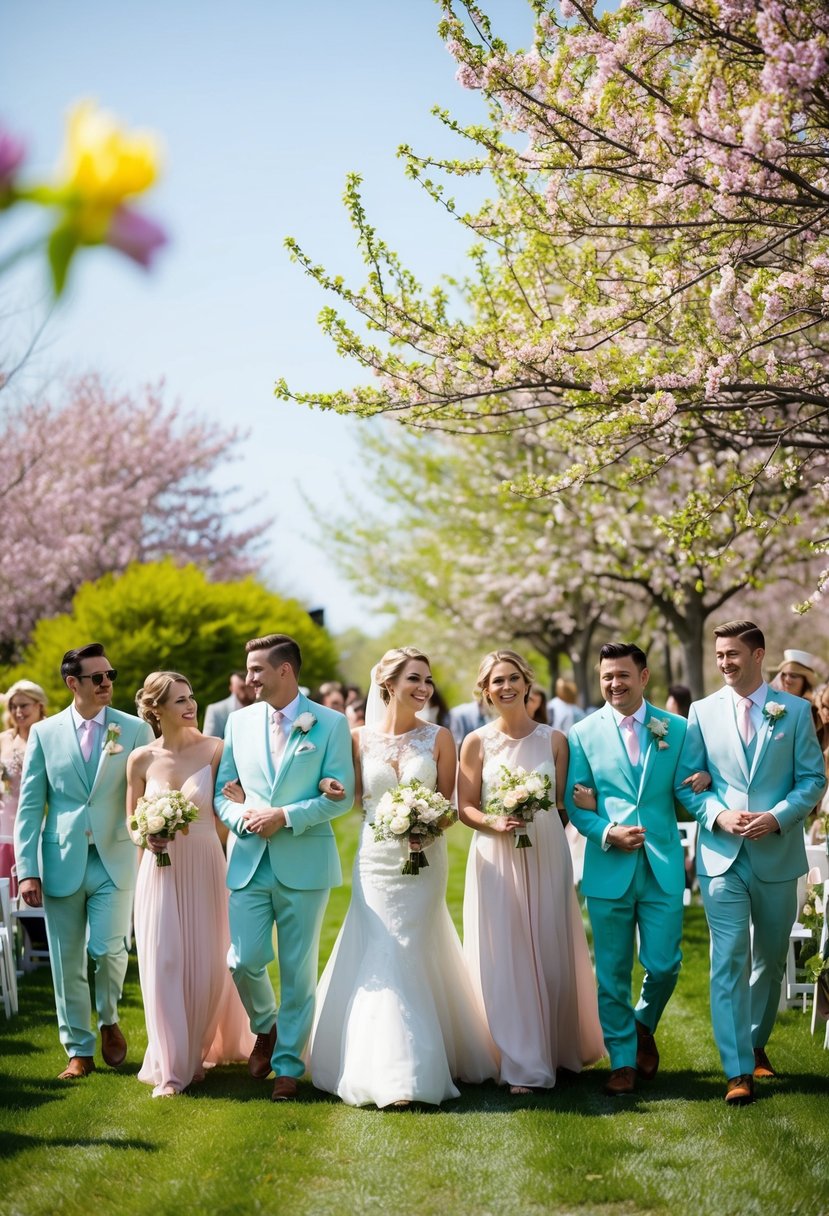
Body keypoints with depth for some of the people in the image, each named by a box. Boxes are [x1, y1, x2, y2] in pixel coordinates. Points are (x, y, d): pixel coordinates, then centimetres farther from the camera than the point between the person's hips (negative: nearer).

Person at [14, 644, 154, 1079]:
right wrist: (27, 870, -3)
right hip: (62, 862, 1)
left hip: (115, 861, -1)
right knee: (67, 962, 6)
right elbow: (29, 806, 3)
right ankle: (79, 1051, 21)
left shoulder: (135, 730, 2)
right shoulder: (44, 733, 4)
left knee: (107, 948, -10)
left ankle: (109, 1020, 21)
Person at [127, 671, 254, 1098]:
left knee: (207, 965, 6)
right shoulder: (141, 760, 0)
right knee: (163, 965, -1)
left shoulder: (213, 750, -5)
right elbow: (132, 821, 9)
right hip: (160, 870, 1)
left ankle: (198, 1051, 30)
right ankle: (172, 1070, 8)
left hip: (205, 867, -1)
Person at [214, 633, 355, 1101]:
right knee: (244, 961, -2)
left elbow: (341, 795, -7)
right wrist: (243, 816, -10)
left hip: (304, 864, -3)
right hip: (249, 863, 3)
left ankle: (288, 1065, 15)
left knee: (299, 970, 4)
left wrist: (285, 816, -16)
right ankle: (265, 1027, 28)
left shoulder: (330, 724, -2)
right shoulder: (240, 722, 10)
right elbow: (222, 790, 12)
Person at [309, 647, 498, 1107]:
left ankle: (416, 1068, 13)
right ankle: (391, 1072, 7)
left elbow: (448, 804, 2)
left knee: (408, 959, 1)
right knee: (380, 961, -1)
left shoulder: (438, 737, 0)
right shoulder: (361, 739, 2)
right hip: (375, 859, 1)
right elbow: (353, 800, 7)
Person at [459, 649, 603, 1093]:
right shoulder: (477, 742, 1)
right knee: (505, 957, -1)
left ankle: (561, 1048, 23)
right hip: (496, 859, -1)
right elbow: (466, 807, 1)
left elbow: (563, 803, 7)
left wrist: (536, 818, -9)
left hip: (547, 856, 1)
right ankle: (522, 1064, 7)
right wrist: (495, 823, -16)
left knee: (551, 953, 6)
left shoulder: (553, 739, 4)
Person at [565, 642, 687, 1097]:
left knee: (663, 965, 2)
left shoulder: (676, 730, 4)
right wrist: (608, 832, -14)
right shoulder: (583, 734, 2)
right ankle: (622, 1060, 20)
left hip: (662, 868, 0)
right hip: (609, 868, 0)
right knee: (612, 972, 5)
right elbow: (575, 803, 1)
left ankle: (643, 1026, 33)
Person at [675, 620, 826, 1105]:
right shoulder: (703, 712, 3)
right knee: (729, 964, -6)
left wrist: (777, 816, -15)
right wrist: (718, 815, -14)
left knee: (771, 960, 14)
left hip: (778, 855, 1)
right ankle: (739, 1071, -5)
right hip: (722, 856, -1)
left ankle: (755, 1044, 34)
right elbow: (687, 783, 4)